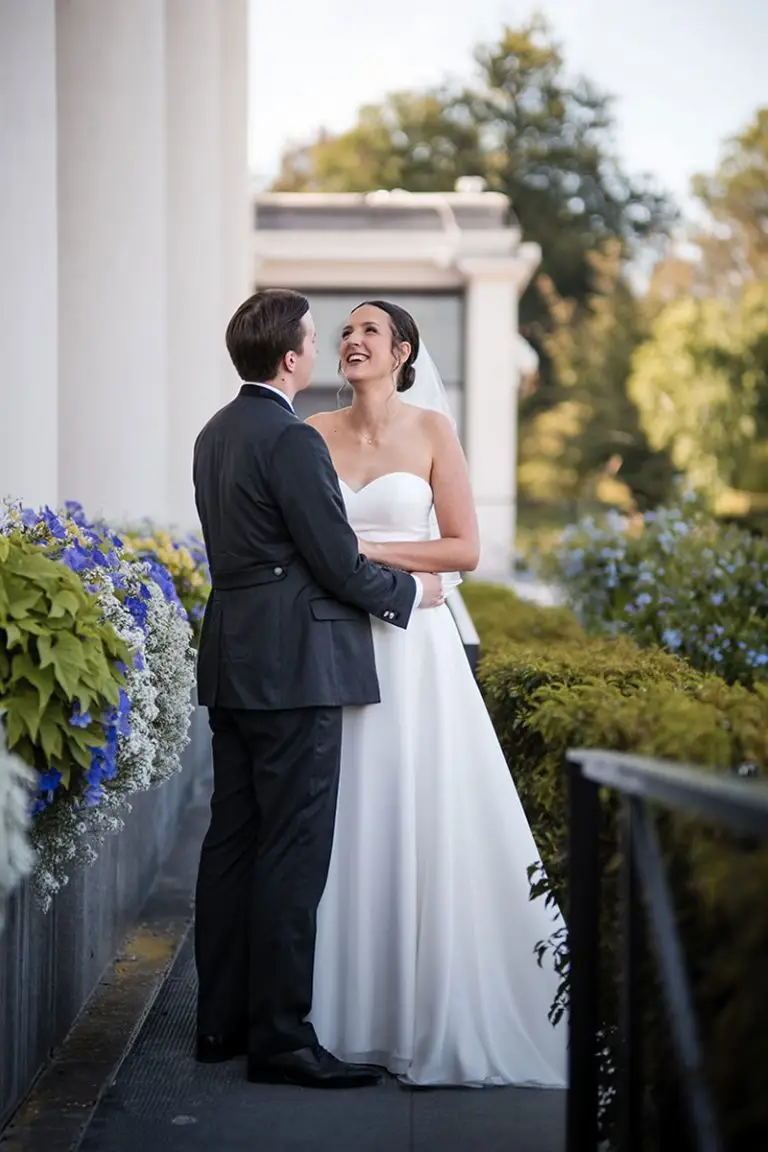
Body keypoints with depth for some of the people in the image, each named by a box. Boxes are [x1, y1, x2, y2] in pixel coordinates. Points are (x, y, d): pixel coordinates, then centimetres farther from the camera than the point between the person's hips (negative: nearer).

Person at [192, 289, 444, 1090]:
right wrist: (411, 592, 3)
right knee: (293, 851, -5)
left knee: (232, 841, 12)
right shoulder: (291, 440, -15)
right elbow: (339, 564, -15)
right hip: (292, 665, -10)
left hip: (232, 662, 10)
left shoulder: (215, 435, 14)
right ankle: (279, 1037, -1)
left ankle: (222, 1020, 20)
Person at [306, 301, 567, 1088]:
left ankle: (434, 1015, 6)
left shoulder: (431, 428, 1)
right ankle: (347, 1012, 12)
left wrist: (369, 550, -11)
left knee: (424, 822, -3)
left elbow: (464, 549, -3)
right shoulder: (315, 434, 8)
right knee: (343, 822, 3)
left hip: (412, 648, -2)